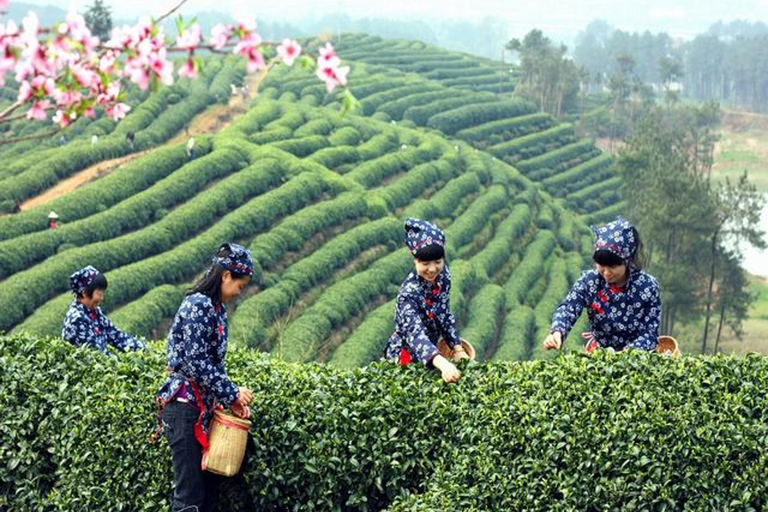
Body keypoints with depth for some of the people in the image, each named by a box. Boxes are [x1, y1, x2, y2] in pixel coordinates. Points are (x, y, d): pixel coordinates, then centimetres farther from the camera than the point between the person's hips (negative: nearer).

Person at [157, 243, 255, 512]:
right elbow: (196, 363, -20)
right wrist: (232, 393, -12)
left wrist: (231, 400, 9)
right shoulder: (198, 306, -15)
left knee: (209, 488, 10)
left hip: (204, 409, 10)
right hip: (185, 409, -10)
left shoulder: (217, 308, 14)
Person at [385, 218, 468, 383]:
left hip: (429, 353, 6)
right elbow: (415, 333, -44)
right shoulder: (409, 293, -31)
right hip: (405, 356, -6)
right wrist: (442, 363, -58)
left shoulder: (443, 275, -12)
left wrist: (458, 349, -2)